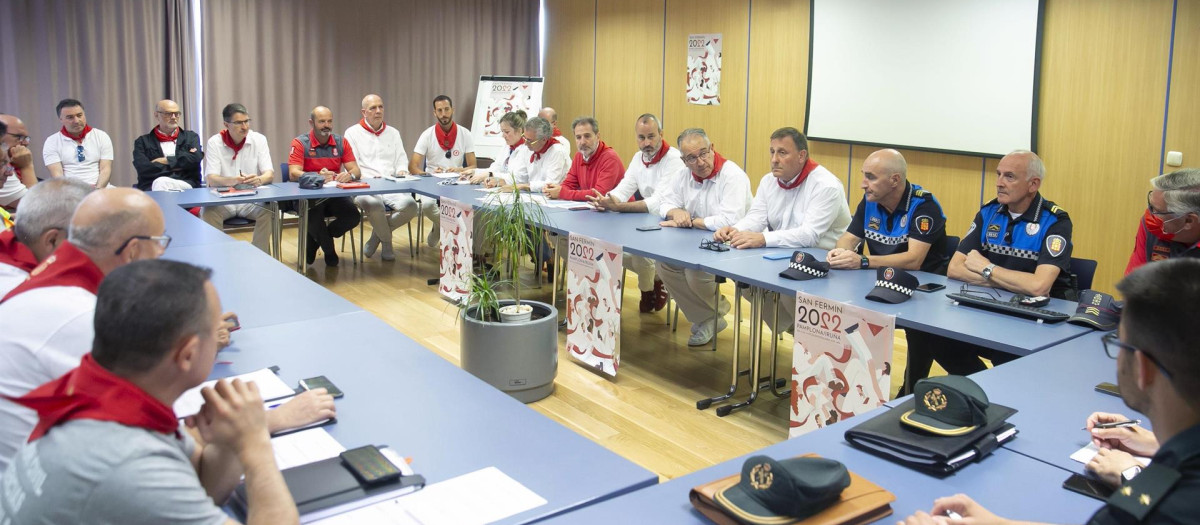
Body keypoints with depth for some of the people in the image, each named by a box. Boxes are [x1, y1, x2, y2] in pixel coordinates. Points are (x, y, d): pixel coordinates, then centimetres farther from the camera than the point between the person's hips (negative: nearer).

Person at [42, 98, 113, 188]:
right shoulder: (52, 142, 7)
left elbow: (105, 169, 1)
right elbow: (57, 174, -2)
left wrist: (97, 190, -17)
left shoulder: (101, 136, 9)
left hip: (99, 188, 0)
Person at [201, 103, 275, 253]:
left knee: (268, 212, -28)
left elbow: (270, 175, -7)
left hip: (252, 199, 1)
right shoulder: (214, 143, -3)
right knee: (209, 213, -30)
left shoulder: (259, 140, 0)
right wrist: (232, 181, -36)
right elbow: (210, 179, -14)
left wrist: (258, 180, -33)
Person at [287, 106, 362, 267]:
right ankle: (329, 251, -2)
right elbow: (294, 173, -17)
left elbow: (355, 170, 0)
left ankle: (316, 239, 6)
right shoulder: (300, 143, -6)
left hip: (334, 195, 4)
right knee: (314, 215, -34)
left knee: (353, 216, -23)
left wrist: (350, 175, -26)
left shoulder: (341, 142, 6)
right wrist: (318, 177, -36)